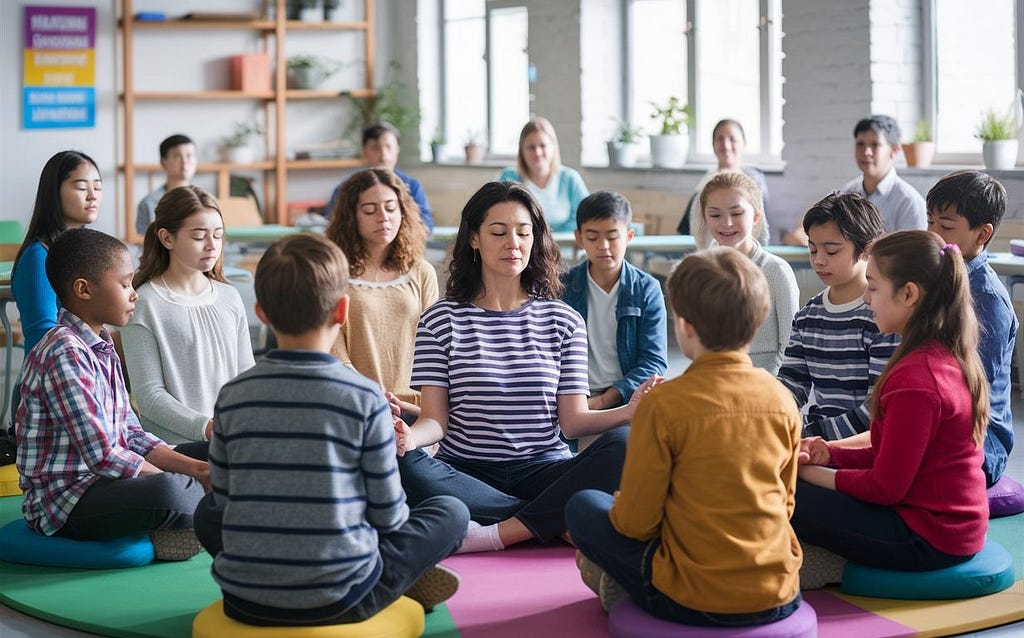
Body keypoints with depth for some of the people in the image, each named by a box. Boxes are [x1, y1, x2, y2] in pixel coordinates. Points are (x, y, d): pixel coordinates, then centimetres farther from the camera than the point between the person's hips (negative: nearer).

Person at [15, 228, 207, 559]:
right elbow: (103, 457, -24)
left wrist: (197, 469, 0)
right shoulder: (65, 353, -19)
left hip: (100, 481, 11)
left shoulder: (101, 348, 13)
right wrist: (179, 478, -13)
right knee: (168, 491, -35)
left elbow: (131, 435, 12)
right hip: (62, 500, -11)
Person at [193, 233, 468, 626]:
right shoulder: (365, 398, -9)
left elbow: (224, 497, 8)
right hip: (339, 601, -1)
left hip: (244, 601, 2)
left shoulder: (232, 396, -1)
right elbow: (389, 515, -3)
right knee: (451, 512, 17)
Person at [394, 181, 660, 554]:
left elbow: (572, 420, 3)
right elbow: (436, 418, -2)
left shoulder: (563, 321, 10)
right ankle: (559, 523, -24)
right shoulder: (442, 320, 5)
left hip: (542, 471, 1)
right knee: (403, 465, -34)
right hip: (466, 475, -1)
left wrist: (626, 412, -18)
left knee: (621, 445, -27)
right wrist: (411, 435, -27)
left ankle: (497, 533, -26)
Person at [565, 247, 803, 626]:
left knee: (583, 508, 14)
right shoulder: (783, 400, -2)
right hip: (779, 598, 5)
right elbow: (784, 504, 10)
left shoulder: (664, 403, -16)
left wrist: (623, 507, 13)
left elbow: (636, 521, -10)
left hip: (691, 603, -5)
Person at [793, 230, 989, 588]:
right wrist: (829, 454, 1)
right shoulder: (948, 356, 6)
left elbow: (885, 486, -19)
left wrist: (809, 471, -7)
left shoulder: (915, 379, -24)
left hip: (926, 538, -10)